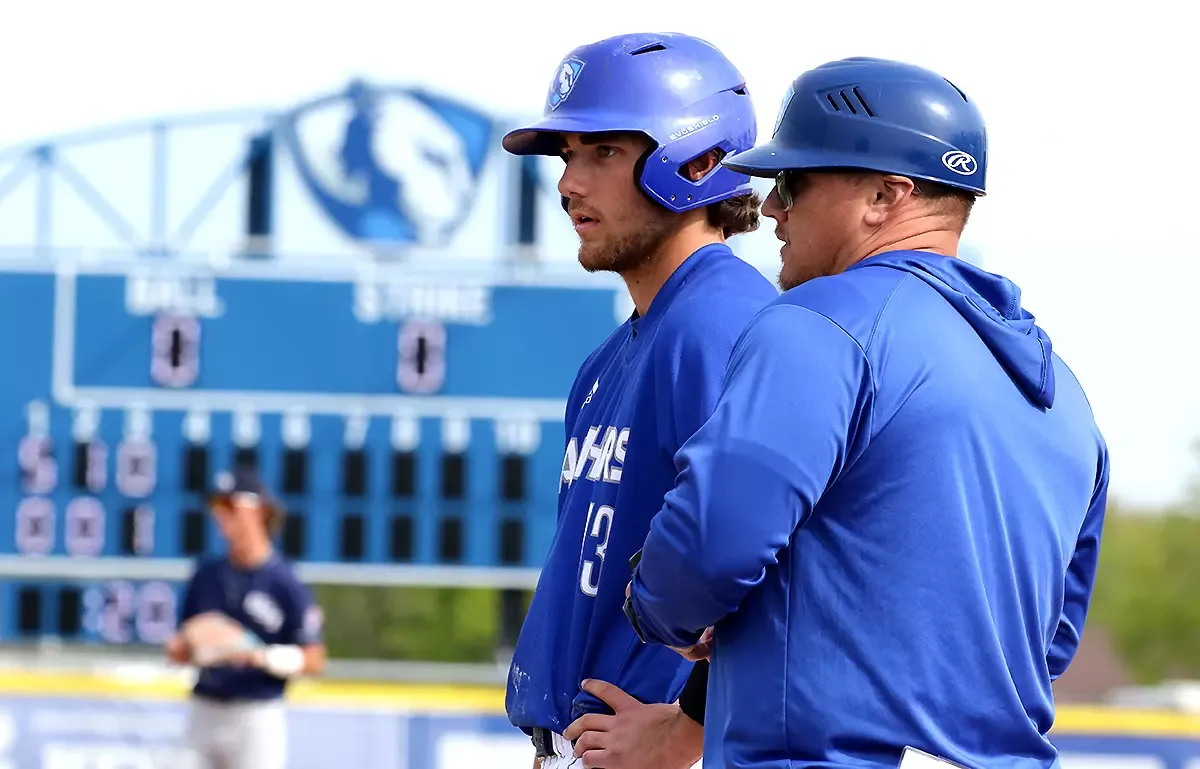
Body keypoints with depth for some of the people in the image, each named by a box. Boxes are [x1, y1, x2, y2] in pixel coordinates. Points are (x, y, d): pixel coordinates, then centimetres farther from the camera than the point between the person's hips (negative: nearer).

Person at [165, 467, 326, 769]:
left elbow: (313, 660, -7)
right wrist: (179, 649, -6)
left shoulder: (285, 583, -7)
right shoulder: (207, 574, 8)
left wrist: (261, 656, -21)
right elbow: (183, 645, 17)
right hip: (204, 712, 6)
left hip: (256, 718, -6)